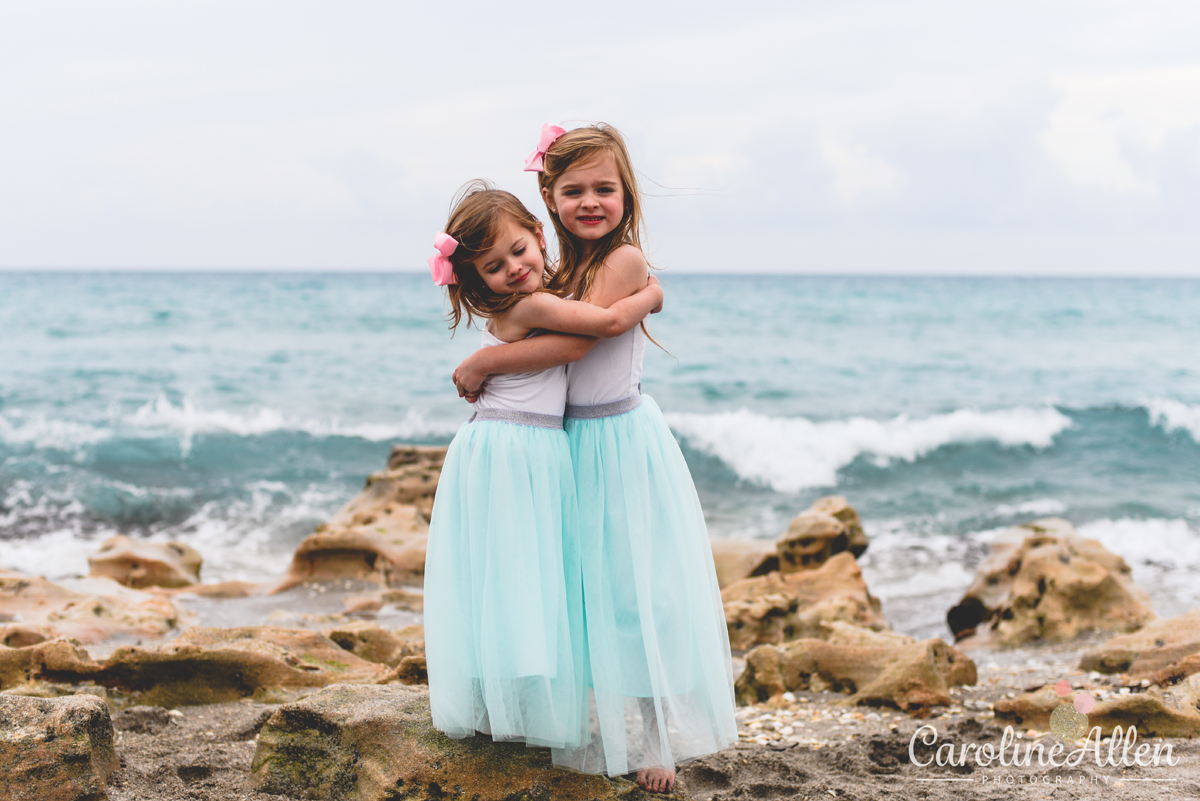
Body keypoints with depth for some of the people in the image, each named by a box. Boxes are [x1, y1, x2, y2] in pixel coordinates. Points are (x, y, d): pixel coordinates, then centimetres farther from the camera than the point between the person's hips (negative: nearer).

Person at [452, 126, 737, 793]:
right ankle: (603, 733, 26)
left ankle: (658, 738, 12)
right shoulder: (564, 272, 8)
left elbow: (571, 341, -23)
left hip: (623, 439, -8)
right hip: (571, 442, 8)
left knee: (635, 586, 0)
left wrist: (484, 362, -15)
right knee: (586, 589, 13)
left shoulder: (625, 260, -16)